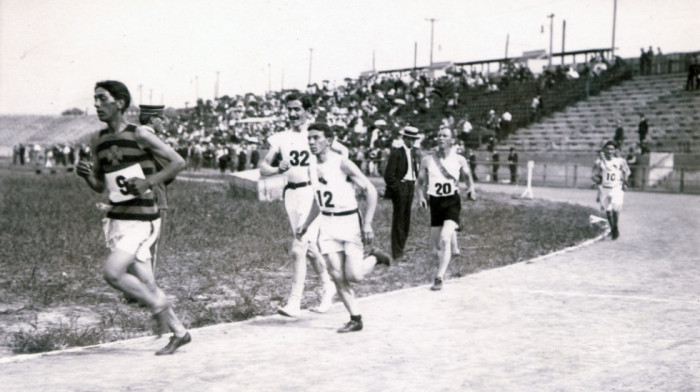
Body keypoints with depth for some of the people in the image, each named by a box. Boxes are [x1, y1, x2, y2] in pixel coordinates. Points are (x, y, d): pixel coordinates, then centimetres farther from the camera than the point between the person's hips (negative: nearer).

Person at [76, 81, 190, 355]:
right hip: (116, 219, 7)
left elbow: (178, 162, -7)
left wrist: (149, 182, -18)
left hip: (142, 220, -6)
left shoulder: (139, 135, -10)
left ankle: (158, 305, 3)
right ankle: (179, 332, 23)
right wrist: (87, 175, -4)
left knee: (113, 273, -20)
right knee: (145, 283, 8)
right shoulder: (97, 141, 9)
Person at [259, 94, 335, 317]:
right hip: (291, 193, 5)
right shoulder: (280, 138, 10)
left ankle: (294, 302, -11)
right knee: (308, 247, 14)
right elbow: (263, 168, 6)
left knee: (298, 248, -14)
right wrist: (278, 169, -14)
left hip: (311, 192, -4)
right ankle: (327, 287, 34)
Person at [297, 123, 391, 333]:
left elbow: (370, 191, -12)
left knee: (354, 275, -12)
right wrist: (306, 225, 21)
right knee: (337, 276, -1)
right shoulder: (314, 168, 7)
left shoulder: (342, 164, -14)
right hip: (327, 223, 6)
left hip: (349, 221, -6)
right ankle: (355, 319, 11)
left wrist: (367, 224, -17)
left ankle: (374, 257, 19)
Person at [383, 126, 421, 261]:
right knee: (398, 221, -3)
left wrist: (414, 183, 10)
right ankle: (397, 253, 2)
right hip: (400, 187, -7)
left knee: (406, 220, 11)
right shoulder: (396, 153, -11)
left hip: (410, 188, 8)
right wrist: (398, 188, -15)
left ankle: (400, 249, 20)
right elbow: (389, 175, -14)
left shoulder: (413, 152, 12)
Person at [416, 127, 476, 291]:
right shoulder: (427, 160, 2)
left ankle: (439, 278, -20)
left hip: (452, 202, -2)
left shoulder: (459, 160, 0)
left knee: (445, 239, -21)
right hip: (435, 203, 3)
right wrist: (421, 196, -12)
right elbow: (420, 183, 7)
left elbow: (468, 176, 15)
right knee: (437, 246, 9)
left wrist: (471, 188, -5)